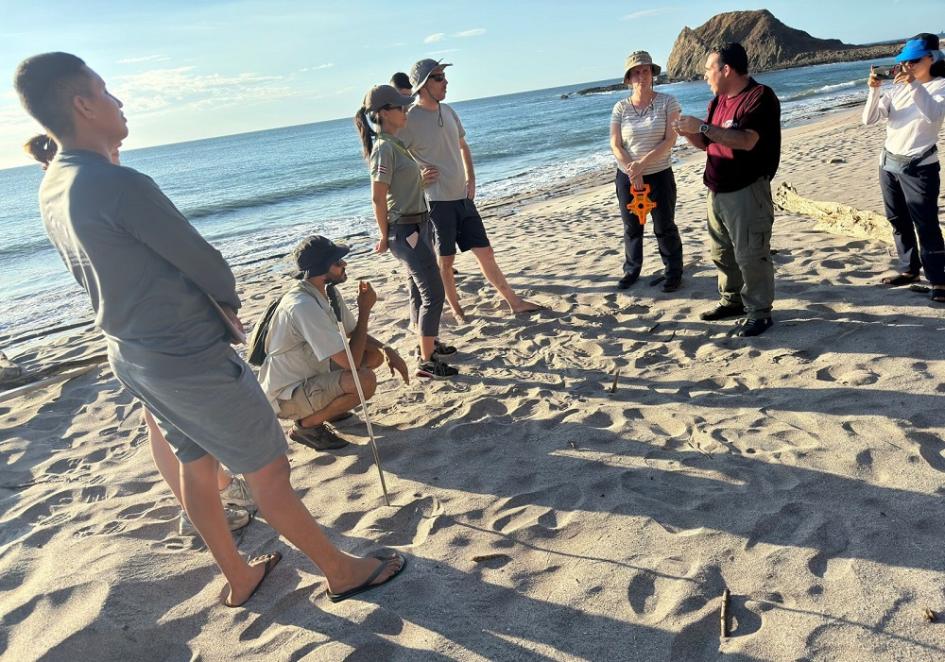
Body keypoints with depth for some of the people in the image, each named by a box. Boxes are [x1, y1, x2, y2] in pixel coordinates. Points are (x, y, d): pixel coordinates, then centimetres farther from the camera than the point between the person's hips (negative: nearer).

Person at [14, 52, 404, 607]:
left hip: (130, 353, 9)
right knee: (268, 469, 3)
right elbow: (205, 263, -17)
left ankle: (240, 578, 37)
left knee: (197, 463, 20)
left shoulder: (53, 189, 5)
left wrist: (211, 307, 8)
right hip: (188, 356, -9)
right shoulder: (120, 185, -24)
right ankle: (341, 570, 19)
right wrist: (230, 302, 4)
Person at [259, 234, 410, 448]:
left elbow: (353, 332, 11)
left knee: (375, 355, 7)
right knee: (364, 380, -29)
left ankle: (328, 405, 14)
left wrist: (386, 349, -9)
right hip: (286, 396, -9)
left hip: (309, 375, 9)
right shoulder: (303, 306, -30)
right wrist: (364, 309, -22)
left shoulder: (328, 293, -2)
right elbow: (351, 362, -30)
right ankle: (307, 425, -6)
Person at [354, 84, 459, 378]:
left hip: (417, 226, 9)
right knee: (433, 294, -8)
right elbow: (377, 199, -17)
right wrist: (385, 237, -12)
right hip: (406, 229, -9)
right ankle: (427, 362, -1)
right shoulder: (384, 148, -17)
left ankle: (429, 345, 33)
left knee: (419, 291, 19)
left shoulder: (394, 144, 12)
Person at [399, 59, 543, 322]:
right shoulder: (410, 120, -13)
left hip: (462, 197, 6)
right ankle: (456, 310, 23)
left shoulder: (448, 111, 9)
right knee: (445, 261, 5)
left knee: (485, 252, 11)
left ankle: (514, 301, 18)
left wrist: (470, 179, 12)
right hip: (437, 201, -6)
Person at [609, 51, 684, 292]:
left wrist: (642, 163, -23)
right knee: (631, 227, 11)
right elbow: (615, 145, -5)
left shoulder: (667, 102, -6)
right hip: (627, 177, 2)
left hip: (659, 175, -2)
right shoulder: (620, 107, -1)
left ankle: (673, 272, 19)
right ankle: (631, 270, 27)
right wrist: (632, 170, -19)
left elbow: (670, 140, -13)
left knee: (664, 227, 5)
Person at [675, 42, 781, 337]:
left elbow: (746, 141, -26)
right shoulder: (718, 101, 14)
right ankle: (733, 300, 31)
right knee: (722, 252, 16)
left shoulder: (760, 96, -13)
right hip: (717, 191, 9)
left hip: (747, 191, -9)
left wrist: (702, 126, -24)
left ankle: (759, 312, 6)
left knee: (751, 255, -4)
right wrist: (687, 132, 1)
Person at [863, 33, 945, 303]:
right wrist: (874, 89, -14)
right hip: (889, 164, 6)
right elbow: (869, 119, -1)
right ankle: (909, 269, 25)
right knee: (899, 222, 13)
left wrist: (914, 85, -31)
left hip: (919, 167, -6)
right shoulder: (898, 87, 8)